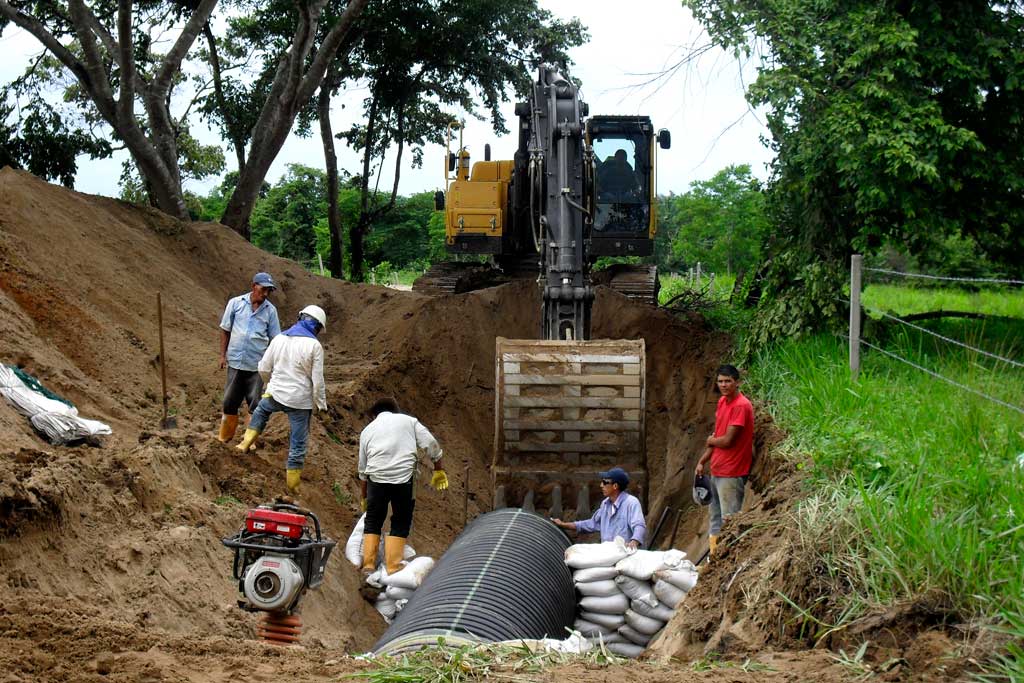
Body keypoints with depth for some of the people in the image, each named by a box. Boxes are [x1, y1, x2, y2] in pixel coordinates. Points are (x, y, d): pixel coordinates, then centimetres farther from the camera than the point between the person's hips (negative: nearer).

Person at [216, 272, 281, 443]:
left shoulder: (270, 310, -1)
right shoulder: (236, 303, -2)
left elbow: (275, 338, 3)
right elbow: (225, 330, 5)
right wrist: (223, 355, 2)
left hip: (257, 365, 0)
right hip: (235, 362, 0)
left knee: (255, 404, 5)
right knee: (230, 401, 11)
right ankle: (224, 436, 25)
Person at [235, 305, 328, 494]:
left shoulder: (279, 338, 0)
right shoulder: (314, 346, -13)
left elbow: (264, 368, 7)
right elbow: (318, 380, -13)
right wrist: (321, 404, 0)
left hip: (276, 394, 4)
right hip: (300, 400, -3)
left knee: (261, 411, 38)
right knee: (298, 442, 9)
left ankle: (246, 443, 36)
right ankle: (292, 483, 16)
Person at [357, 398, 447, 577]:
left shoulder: (368, 430, 21)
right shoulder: (408, 421, 16)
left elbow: (362, 469, 24)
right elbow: (431, 445, 4)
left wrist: (364, 497, 33)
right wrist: (439, 470, 13)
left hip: (376, 477, 1)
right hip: (404, 477, -1)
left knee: (373, 521, 16)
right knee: (400, 523, 10)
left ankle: (368, 566, 12)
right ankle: (393, 569, 4)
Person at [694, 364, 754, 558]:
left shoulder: (741, 406, -18)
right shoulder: (722, 402, 10)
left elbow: (727, 440, -20)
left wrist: (710, 441, -1)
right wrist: (702, 461, 15)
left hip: (732, 473, -10)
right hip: (717, 470, 10)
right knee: (716, 516, 17)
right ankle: (713, 555, 25)